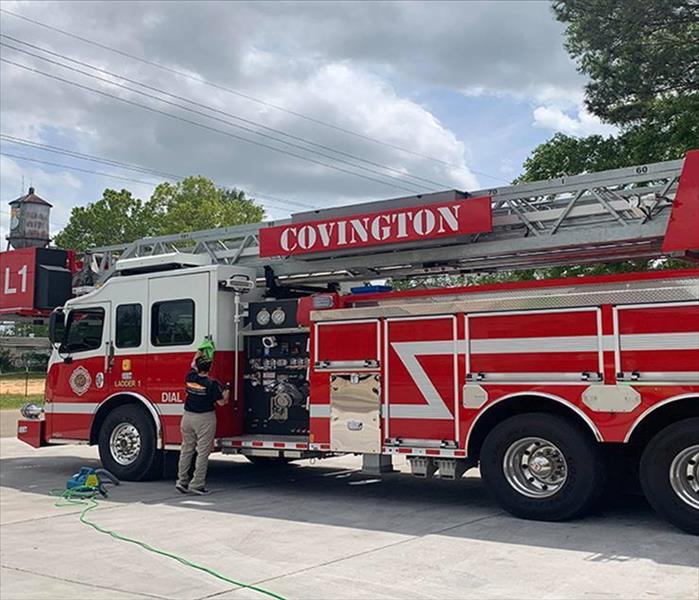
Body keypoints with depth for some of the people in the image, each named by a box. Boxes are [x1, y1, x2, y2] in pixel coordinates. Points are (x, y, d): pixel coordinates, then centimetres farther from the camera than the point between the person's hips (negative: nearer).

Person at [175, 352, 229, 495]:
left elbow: (193, 365, 21)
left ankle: (182, 480, 18)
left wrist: (200, 351, 31)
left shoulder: (190, 378, -1)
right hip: (205, 419, -5)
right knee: (203, 452, 0)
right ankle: (197, 484, -1)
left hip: (188, 417, 5)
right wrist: (226, 390, 10)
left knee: (186, 449, 15)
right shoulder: (211, 384, -15)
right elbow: (221, 402, -7)